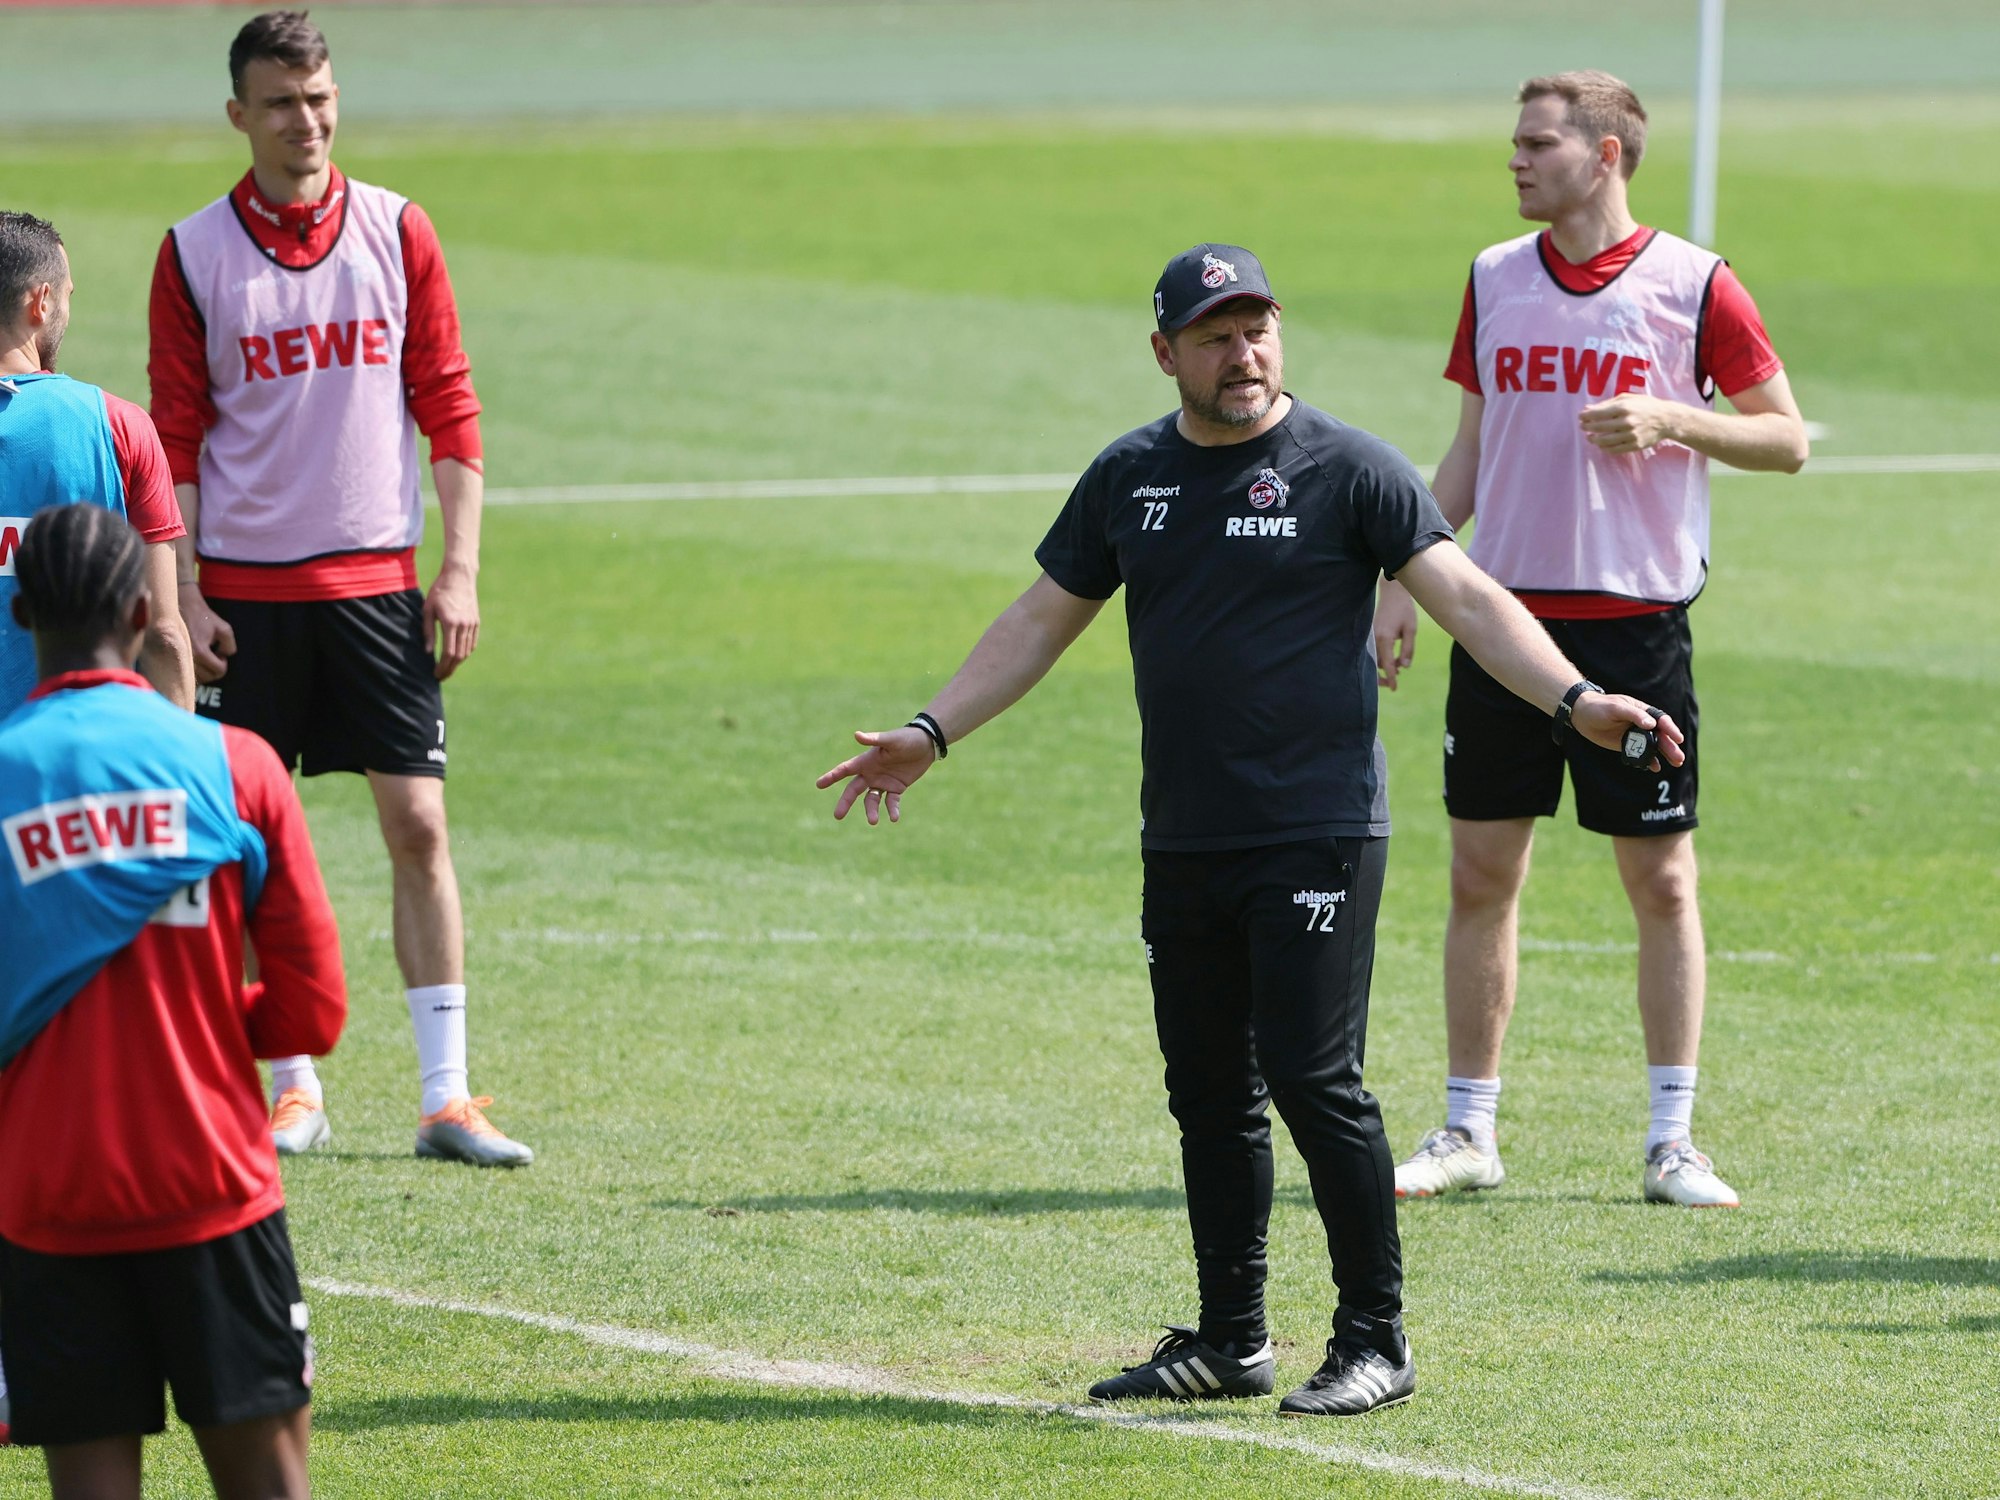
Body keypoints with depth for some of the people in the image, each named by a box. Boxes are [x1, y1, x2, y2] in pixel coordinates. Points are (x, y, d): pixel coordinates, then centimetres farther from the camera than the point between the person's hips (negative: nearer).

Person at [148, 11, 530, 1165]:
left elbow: (449, 408, 4)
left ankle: (447, 1097, -2)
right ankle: (293, 1088, 13)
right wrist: (182, 594, -3)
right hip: (247, 583, 0)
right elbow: (177, 440, 4)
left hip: (378, 581, 0)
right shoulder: (195, 255, 1)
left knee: (419, 823, -4)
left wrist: (461, 569, -2)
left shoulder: (398, 233, 3)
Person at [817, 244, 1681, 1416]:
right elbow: (1044, 620, 20)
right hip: (1182, 841, 6)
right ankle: (1231, 1340, 19)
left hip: (1319, 835, -6)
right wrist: (931, 734, 15)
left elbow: (1466, 595, -11)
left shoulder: (1349, 469, -4)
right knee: (1208, 1093, 10)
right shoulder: (1128, 479, 12)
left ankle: (1378, 1340, -4)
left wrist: (1572, 700, -24)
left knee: (1314, 1082, -11)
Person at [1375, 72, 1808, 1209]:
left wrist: (1671, 420, -16)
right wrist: (1405, 583, 8)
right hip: (1504, 610, 4)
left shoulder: (1693, 284, -5)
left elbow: (1787, 439, -1)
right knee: (1483, 875, 4)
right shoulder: (1496, 279, 9)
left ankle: (1674, 1145, 6)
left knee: (1662, 880, 0)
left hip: (1636, 619, -4)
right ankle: (1470, 1134, 13)